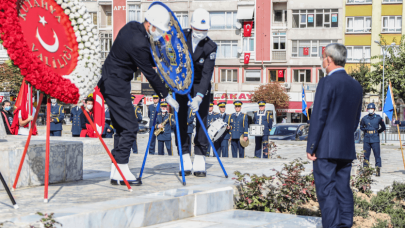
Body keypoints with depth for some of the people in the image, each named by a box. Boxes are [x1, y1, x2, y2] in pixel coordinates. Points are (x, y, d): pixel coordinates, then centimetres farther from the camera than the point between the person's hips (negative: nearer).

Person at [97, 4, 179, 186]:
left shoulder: (131, 27, 5)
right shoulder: (138, 43, -24)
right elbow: (150, 74, -17)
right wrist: (166, 96, -7)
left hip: (110, 81, 10)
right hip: (116, 86, -10)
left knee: (122, 127, 12)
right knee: (129, 127, -8)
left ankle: (116, 172, 14)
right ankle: (122, 172, -5)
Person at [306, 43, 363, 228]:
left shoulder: (327, 83, -11)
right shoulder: (356, 85, 12)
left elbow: (318, 117, -13)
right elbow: (356, 119, 16)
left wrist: (311, 147, -10)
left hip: (326, 148, -7)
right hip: (347, 149, 7)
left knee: (326, 191, -5)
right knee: (343, 190, 10)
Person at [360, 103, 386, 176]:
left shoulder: (378, 118, 1)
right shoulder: (364, 118, 6)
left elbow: (383, 127, 12)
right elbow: (361, 127, 19)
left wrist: (377, 131, 4)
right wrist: (366, 130, 5)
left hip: (375, 139, -2)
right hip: (366, 139, 2)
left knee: (377, 155, -5)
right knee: (366, 155, 4)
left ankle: (378, 170, -2)